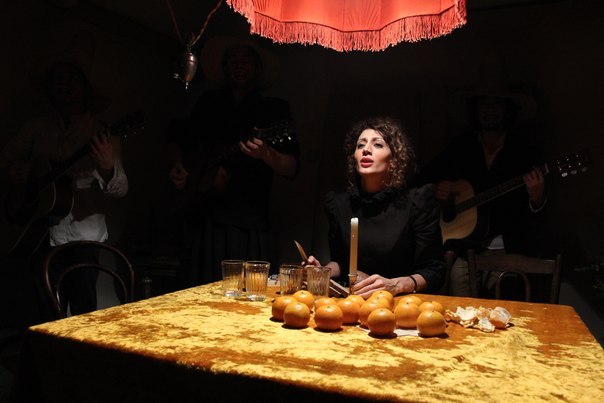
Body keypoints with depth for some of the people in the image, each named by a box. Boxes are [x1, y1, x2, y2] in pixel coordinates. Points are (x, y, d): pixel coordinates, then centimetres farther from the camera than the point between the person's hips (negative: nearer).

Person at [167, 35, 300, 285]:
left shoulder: (276, 109, 4)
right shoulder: (209, 102, 15)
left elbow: (292, 169, -3)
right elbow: (177, 137, 26)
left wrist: (265, 154, -22)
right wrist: (176, 166, 7)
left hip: (251, 226, -2)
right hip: (207, 219, 3)